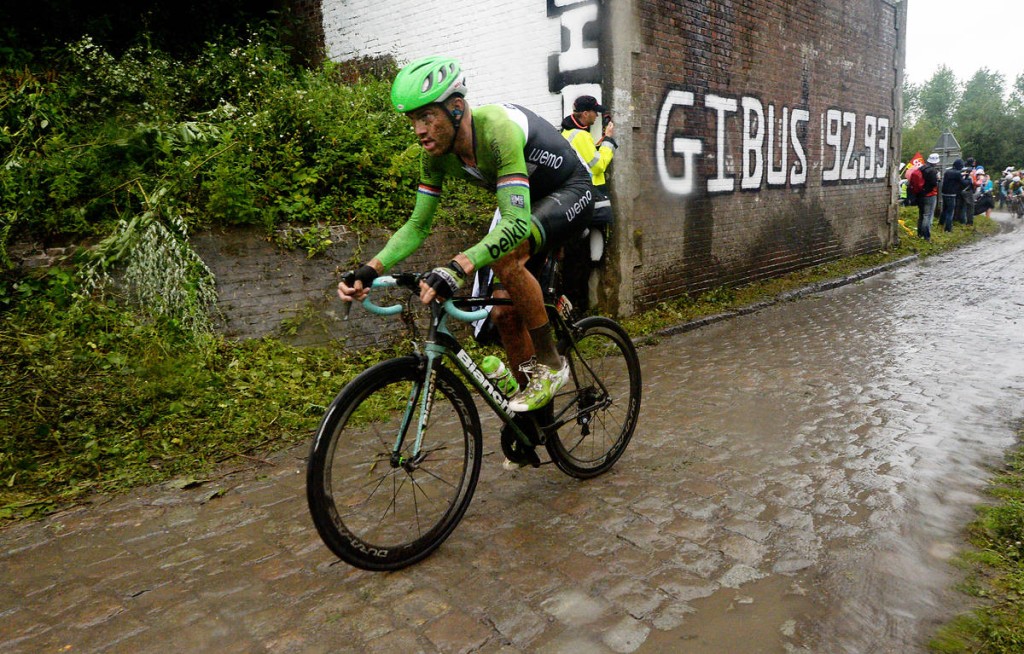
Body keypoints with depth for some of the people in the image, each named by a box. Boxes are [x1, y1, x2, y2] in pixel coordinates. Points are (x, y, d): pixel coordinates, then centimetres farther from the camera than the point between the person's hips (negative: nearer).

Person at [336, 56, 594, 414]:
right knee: (504, 313, 0)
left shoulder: (497, 129, -36)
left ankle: (550, 363, -16)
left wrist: (459, 266, -57)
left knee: (505, 257, -35)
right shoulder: (436, 153, -13)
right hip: (531, 202, 8)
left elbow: (517, 223, -44)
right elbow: (417, 225, -8)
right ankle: (536, 408, 17)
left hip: (571, 192, -7)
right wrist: (370, 269, -24)